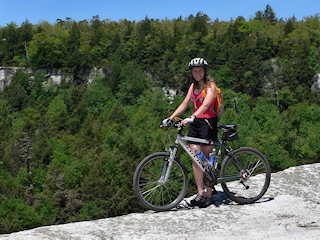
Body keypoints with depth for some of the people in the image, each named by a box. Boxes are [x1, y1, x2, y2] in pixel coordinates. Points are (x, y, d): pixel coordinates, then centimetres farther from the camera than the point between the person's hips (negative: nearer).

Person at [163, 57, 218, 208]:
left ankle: (209, 195, 6)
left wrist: (192, 117, -38)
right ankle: (200, 193, 4)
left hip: (208, 122, -6)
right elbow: (184, 105, 14)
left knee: (207, 160, -2)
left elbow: (205, 105, -23)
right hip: (194, 123, 6)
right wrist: (170, 118, 3)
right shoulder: (193, 86, 13)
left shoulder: (210, 85, -8)